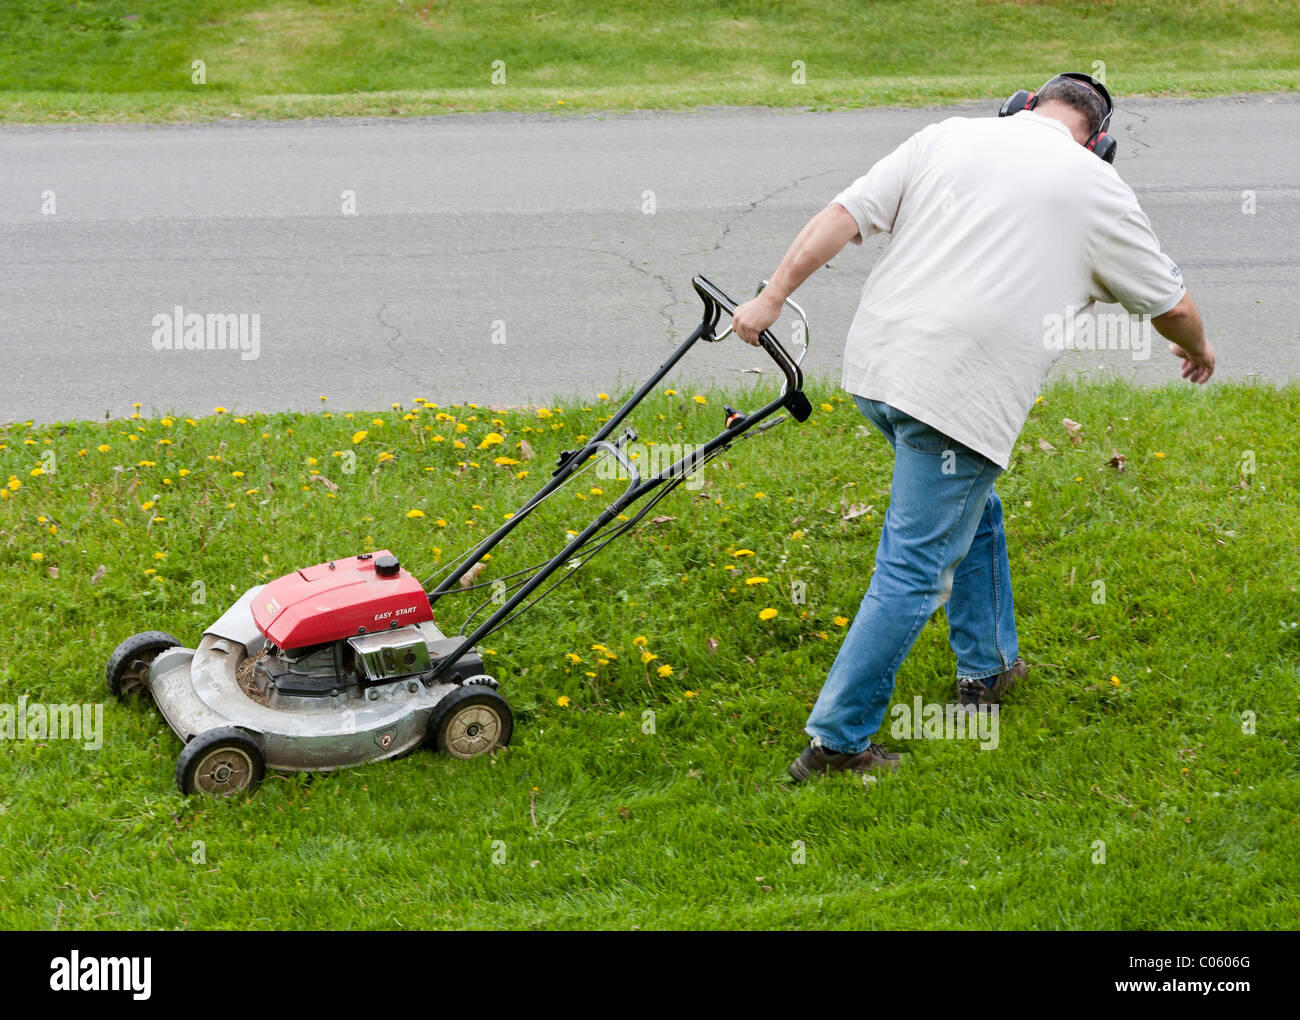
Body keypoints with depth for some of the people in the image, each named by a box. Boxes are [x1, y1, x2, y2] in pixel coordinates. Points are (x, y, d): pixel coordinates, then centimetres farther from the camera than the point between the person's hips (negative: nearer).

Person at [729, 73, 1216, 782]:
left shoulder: (948, 136, 12)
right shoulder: (1098, 190, 5)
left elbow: (846, 214, 4)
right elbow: (1170, 304, 17)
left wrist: (773, 296, 4)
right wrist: (1198, 350, 37)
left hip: (875, 362, 6)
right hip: (962, 395, -6)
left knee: (971, 509, 27)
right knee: (914, 570, -2)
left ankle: (988, 667, 39)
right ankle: (836, 739, -2)